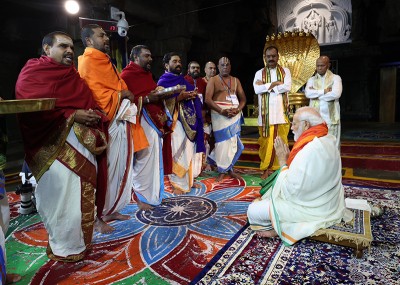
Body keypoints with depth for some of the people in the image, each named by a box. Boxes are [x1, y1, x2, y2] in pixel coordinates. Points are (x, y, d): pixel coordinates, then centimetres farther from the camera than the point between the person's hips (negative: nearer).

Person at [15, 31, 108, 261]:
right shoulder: (32, 72, 1)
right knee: (61, 196, -3)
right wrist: (71, 116, -17)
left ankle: (79, 240, 24)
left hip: (84, 143, 7)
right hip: (54, 145, -7)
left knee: (82, 195, 9)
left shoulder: (73, 76, 23)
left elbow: (90, 102, 18)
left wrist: (93, 115, -4)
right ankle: (64, 248, 13)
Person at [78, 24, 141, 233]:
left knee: (119, 167, 13)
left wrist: (126, 95, 1)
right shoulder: (89, 62, -11)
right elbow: (99, 95, -19)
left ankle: (110, 209, 25)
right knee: (105, 169, -4)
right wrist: (123, 94, -7)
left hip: (120, 122, 10)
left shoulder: (103, 61, 21)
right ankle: (97, 216, 9)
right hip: (108, 123, -10)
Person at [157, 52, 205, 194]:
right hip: (175, 121, -7)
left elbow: (193, 97, 22)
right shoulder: (163, 81, 0)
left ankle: (189, 179, 20)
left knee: (190, 150, 8)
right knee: (178, 152, -7)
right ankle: (177, 183, 4)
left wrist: (193, 95, -1)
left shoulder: (183, 80, 21)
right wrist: (179, 97, -21)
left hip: (190, 121, 7)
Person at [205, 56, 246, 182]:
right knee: (222, 141, -5)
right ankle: (222, 171, 3)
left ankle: (230, 169, 14)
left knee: (233, 141, 3)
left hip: (235, 114, 4)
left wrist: (238, 109, -8)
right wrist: (222, 111, -18)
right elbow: (208, 99, -8)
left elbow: (243, 98, 13)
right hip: (220, 114, -4)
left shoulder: (236, 80, 16)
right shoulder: (213, 80, 4)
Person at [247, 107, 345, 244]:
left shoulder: (310, 150, -29)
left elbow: (289, 190, -24)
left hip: (311, 209, -10)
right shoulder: (326, 140, 1)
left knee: (253, 211, -9)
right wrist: (289, 158, 3)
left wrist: (283, 161, -15)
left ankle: (278, 228, 9)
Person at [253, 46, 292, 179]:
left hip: (281, 112, 0)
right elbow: (257, 89, -9)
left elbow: (287, 87, -9)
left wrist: (266, 86, -8)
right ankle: (265, 168, 10)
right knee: (266, 142, 1)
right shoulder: (259, 73, 8)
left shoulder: (285, 71, 9)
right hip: (266, 113, 0)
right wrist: (275, 83, -10)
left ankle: (281, 167, 12)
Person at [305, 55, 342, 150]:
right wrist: (324, 91, -10)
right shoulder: (312, 80, 13)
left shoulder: (335, 78, 6)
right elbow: (308, 93, -6)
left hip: (331, 117, -2)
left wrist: (316, 94, -6)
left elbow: (336, 94, -12)